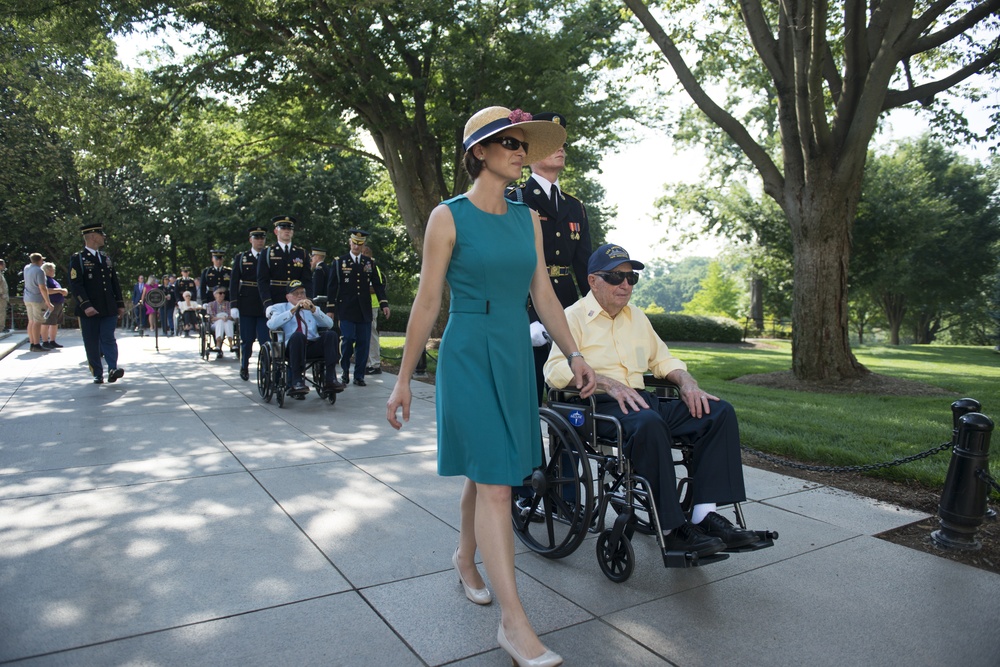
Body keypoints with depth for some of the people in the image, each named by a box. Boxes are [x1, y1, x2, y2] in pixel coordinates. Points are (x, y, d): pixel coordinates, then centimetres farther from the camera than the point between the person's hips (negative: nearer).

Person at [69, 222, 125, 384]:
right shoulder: (78, 258, -2)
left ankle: (113, 370, -15)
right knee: (92, 343, 3)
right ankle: (97, 375, 8)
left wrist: (120, 304, 12)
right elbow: (75, 284, -11)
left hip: (109, 309, 4)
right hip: (89, 310, -4)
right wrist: (85, 305, -21)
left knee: (108, 339, -6)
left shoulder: (106, 258, 16)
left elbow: (115, 283, 18)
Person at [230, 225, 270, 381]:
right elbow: (234, 282, 4)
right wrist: (234, 305, -4)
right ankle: (244, 368, 24)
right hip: (246, 306, 1)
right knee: (246, 339, 8)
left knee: (265, 339, -6)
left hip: (264, 306, 0)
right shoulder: (241, 258, 7)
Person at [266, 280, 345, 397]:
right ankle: (296, 382, -36)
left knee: (331, 335, -26)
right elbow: (272, 324, -4)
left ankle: (330, 380, -32)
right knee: (298, 335, -36)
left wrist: (313, 309, -6)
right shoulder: (280, 308, 20)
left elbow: (329, 324, 9)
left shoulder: (313, 309, 28)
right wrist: (293, 310, -10)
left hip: (314, 346, 3)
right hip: (291, 346, -3)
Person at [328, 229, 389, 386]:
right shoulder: (339, 262, 5)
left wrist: (384, 304, 2)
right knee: (348, 339, -12)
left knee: (363, 343, 1)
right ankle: (345, 370, 10)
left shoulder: (369, 262, 13)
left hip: (364, 310, 3)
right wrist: (330, 309, -1)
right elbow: (332, 287, 4)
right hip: (346, 310, -2)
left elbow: (377, 285, 12)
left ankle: (359, 376, 10)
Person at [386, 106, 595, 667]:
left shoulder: (527, 218, 10)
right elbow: (427, 302, -6)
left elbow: (543, 294, 11)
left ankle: (465, 559, 40)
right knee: (495, 483, -8)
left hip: (516, 356, 6)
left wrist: (575, 354, 6)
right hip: (468, 354, -5)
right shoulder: (449, 216, -6)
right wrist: (404, 379, -4)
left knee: (487, 474, 15)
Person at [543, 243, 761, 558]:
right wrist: (607, 383, -24)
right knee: (649, 422, -39)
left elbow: (662, 359, 31)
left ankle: (705, 514, -20)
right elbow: (555, 370, -12)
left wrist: (687, 382, 9)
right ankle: (671, 528, -28)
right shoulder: (574, 316, 3)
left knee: (720, 411, -12)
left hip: (641, 400, 7)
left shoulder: (637, 317, 26)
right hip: (597, 406, -7)